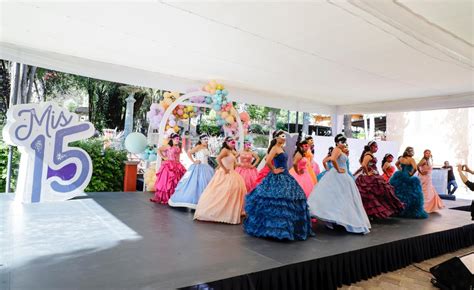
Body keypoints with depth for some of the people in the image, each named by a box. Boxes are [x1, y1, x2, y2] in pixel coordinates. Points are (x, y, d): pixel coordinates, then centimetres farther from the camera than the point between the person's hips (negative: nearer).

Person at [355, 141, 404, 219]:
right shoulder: (368, 155, -16)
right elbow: (363, 165, -30)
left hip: (373, 177, 10)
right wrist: (367, 173, -19)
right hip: (369, 178, -10)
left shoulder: (370, 155, 15)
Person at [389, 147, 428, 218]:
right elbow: (415, 168, -27)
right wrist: (411, 174, -10)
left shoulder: (401, 158, 6)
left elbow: (396, 164, 26)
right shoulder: (411, 159, -13)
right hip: (407, 178, -7)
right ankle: (414, 212, 2)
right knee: (411, 195, 1)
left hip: (400, 177, 7)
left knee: (399, 193, 16)